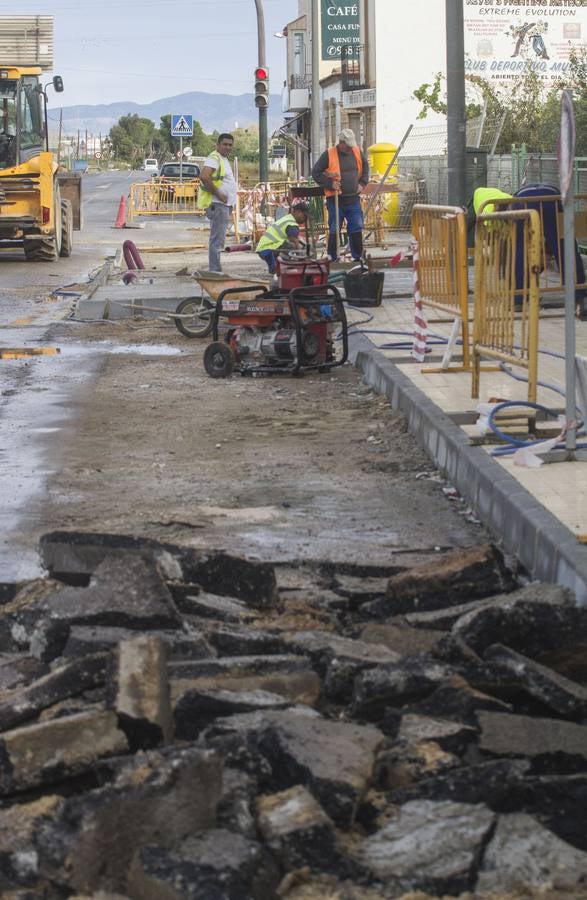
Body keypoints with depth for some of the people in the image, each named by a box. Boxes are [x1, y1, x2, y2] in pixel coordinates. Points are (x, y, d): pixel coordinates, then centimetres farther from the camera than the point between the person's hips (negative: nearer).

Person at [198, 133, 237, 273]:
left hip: (225, 205, 11)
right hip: (218, 205, -11)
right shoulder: (214, 158, -13)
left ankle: (216, 271, 19)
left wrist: (230, 203, 16)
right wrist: (218, 194, -22)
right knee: (217, 240, -12)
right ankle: (214, 271, -13)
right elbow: (204, 177, -28)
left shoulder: (223, 159, 19)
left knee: (219, 240, 14)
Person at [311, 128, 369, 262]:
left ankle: (358, 257, 16)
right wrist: (330, 184, -14)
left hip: (353, 199, 4)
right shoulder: (329, 155, -9)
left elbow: (365, 167, 23)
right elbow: (316, 173, -4)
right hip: (335, 200, -4)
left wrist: (362, 183, 9)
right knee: (334, 231, 0)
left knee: (357, 229, 6)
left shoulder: (357, 153, 5)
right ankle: (332, 258, 7)